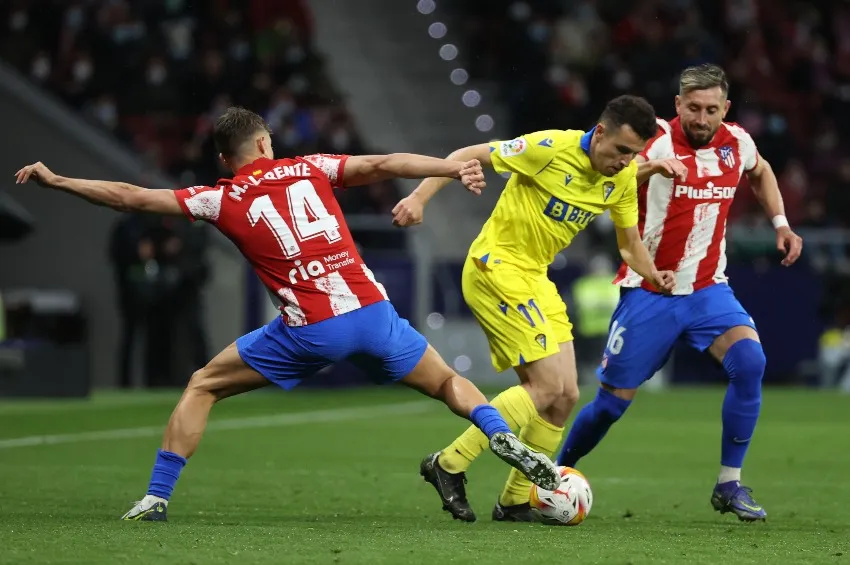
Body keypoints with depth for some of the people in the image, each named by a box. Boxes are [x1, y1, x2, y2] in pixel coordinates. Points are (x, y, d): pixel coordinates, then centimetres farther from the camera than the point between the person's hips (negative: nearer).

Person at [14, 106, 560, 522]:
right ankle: (505, 440, -5)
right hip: (371, 309, 2)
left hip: (310, 331, -2)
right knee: (448, 382, 22)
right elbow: (383, 165, 1)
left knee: (202, 387, 16)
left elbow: (129, 196, 8)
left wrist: (54, 179, 16)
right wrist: (453, 167, 3)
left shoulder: (223, 200, 8)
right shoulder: (309, 168, 14)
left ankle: (157, 497, 9)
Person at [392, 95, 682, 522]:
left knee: (565, 397, 4)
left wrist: (652, 274, -4)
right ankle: (450, 465, -9)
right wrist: (419, 197, -24)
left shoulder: (624, 176, 2)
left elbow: (630, 241, 15)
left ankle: (515, 501, 15)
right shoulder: (553, 148, -20)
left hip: (535, 278, 8)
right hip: (495, 267, -8)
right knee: (548, 387, -16)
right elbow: (469, 155, -15)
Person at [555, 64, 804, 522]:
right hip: (648, 291, -3)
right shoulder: (659, 140, -16)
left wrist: (780, 223, 13)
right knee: (613, 401, 1)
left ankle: (729, 485, -10)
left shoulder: (737, 142, -1)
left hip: (708, 288, 3)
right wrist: (648, 167, -48)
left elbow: (760, 173, 24)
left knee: (749, 361, -22)